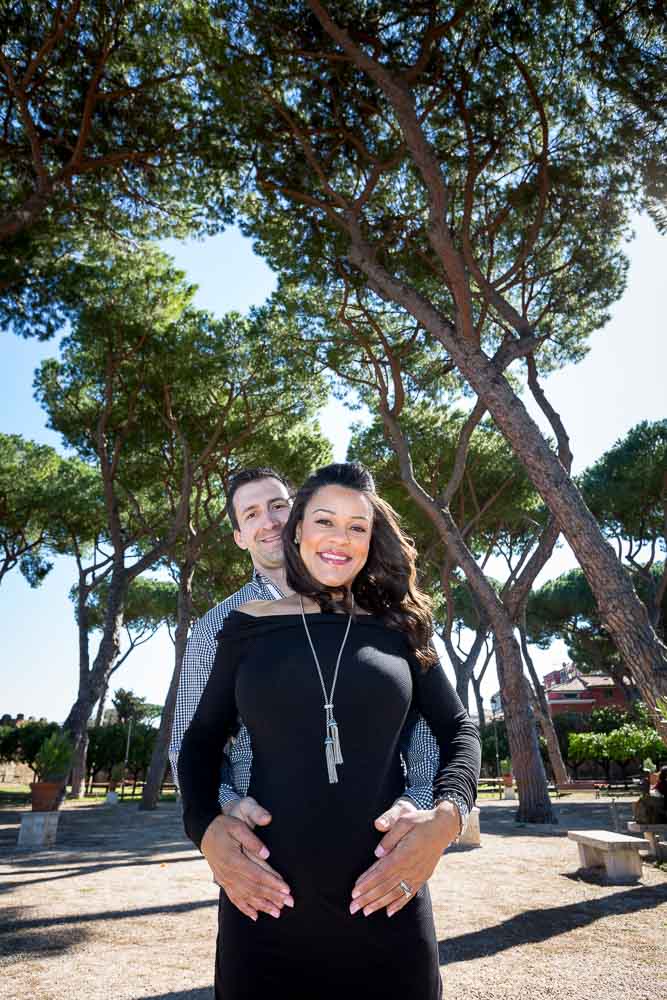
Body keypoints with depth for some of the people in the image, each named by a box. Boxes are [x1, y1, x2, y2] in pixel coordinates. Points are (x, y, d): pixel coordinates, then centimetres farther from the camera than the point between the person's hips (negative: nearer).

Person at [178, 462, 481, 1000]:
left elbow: (459, 729, 7)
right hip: (268, 904, 0)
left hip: (386, 903, 1)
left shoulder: (397, 626, 3)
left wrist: (444, 819, -10)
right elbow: (201, 742, 8)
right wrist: (208, 830, -8)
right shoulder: (250, 624, 2)